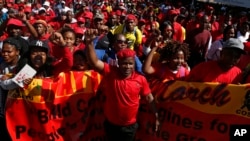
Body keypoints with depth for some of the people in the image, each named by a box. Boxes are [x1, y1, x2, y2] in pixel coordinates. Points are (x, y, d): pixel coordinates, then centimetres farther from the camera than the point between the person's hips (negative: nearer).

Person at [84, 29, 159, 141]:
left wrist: (156, 117, 1)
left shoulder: (141, 79, -11)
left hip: (130, 126, 1)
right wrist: (89, 42, -46)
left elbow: (149, 98, -1)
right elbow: (94, 62, -30)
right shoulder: (110, 72, -16)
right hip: (111, 124, 0)